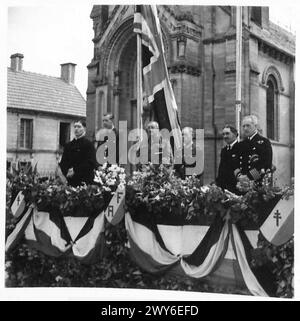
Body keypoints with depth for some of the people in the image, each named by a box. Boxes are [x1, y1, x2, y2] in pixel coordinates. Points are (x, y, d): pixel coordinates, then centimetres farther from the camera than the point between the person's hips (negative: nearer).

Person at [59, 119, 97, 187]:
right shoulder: (68, 145, 15)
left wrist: (75, 171, -14)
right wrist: (66, 172, -6)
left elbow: (91, 164, -10)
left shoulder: (89, 144, -2)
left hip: (84, 181, -4)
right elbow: (63, 162, 14)